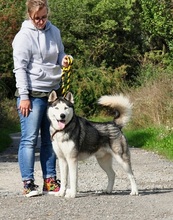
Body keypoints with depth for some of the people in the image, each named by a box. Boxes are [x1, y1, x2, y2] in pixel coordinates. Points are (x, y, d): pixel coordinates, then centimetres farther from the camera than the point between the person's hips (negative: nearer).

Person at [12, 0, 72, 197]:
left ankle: (50, 181, 12)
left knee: (51, 140, 8)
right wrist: (24, 97, -16)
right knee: (29, 139, -7)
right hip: (32, 95, -6)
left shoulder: (54, 32, 11)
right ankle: (28, 183, -6)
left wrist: (64, 60, -1)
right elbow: (20, 68, -10)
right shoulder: (23, 36, -7)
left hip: (54, 92, 6)